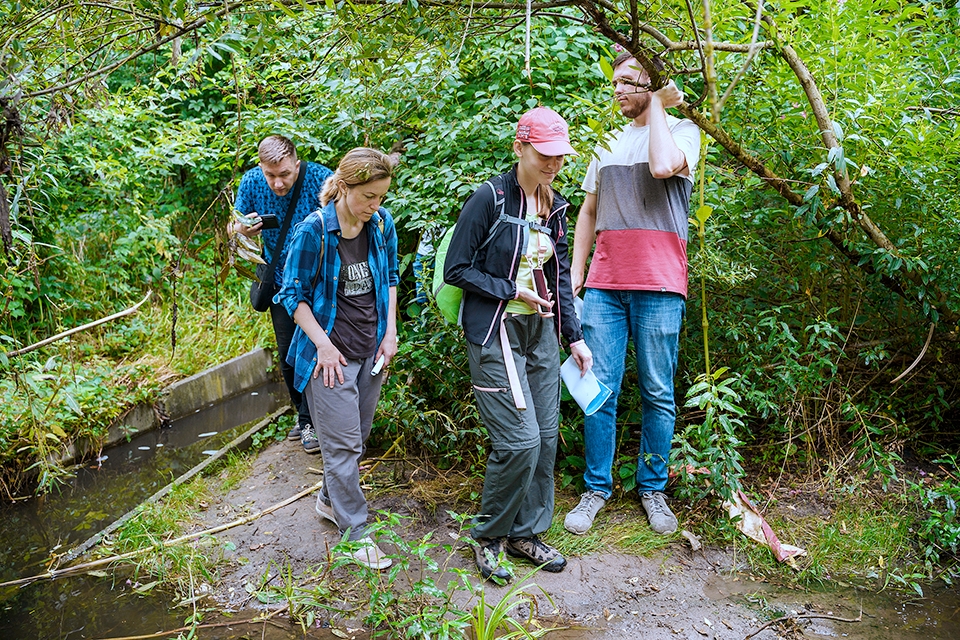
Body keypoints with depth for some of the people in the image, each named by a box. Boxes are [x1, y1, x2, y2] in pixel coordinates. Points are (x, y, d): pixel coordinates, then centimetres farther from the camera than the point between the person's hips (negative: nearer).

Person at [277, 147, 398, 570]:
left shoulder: (382, 224, -3)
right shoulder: (313, 231, -18)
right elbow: (293, 295, -9)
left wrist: (390, 332, 5)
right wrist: (323, 345, -15)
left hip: (371, 350, 6)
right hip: (331, 353, -5)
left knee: (356, 437, 18)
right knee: (343, 443, 0)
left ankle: (329, 500, 41)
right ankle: (355, 533, 14)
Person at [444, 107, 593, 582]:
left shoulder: (555, 207, 10)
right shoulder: (490, 199, -11)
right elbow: (456, 270, -10)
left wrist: (575, 336, 11)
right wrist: (512, 291, -15)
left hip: (540, 333, 7)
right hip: (495, 334, -7)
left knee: (546, 437, 8)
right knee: (520, 440, -11)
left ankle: (525, 532, 26)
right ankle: (488, 536, 12)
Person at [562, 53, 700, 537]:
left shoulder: (682, 129, 4)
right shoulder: (610, 142, 20)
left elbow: (662, 166, -20)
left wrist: (658, 104, -5)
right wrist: (575, 272, 13)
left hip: (658, 286, -4)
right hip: (604, 285, 4)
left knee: (657, 394, 4)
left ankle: (652, 488, 19)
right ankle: (596, 488, 15)